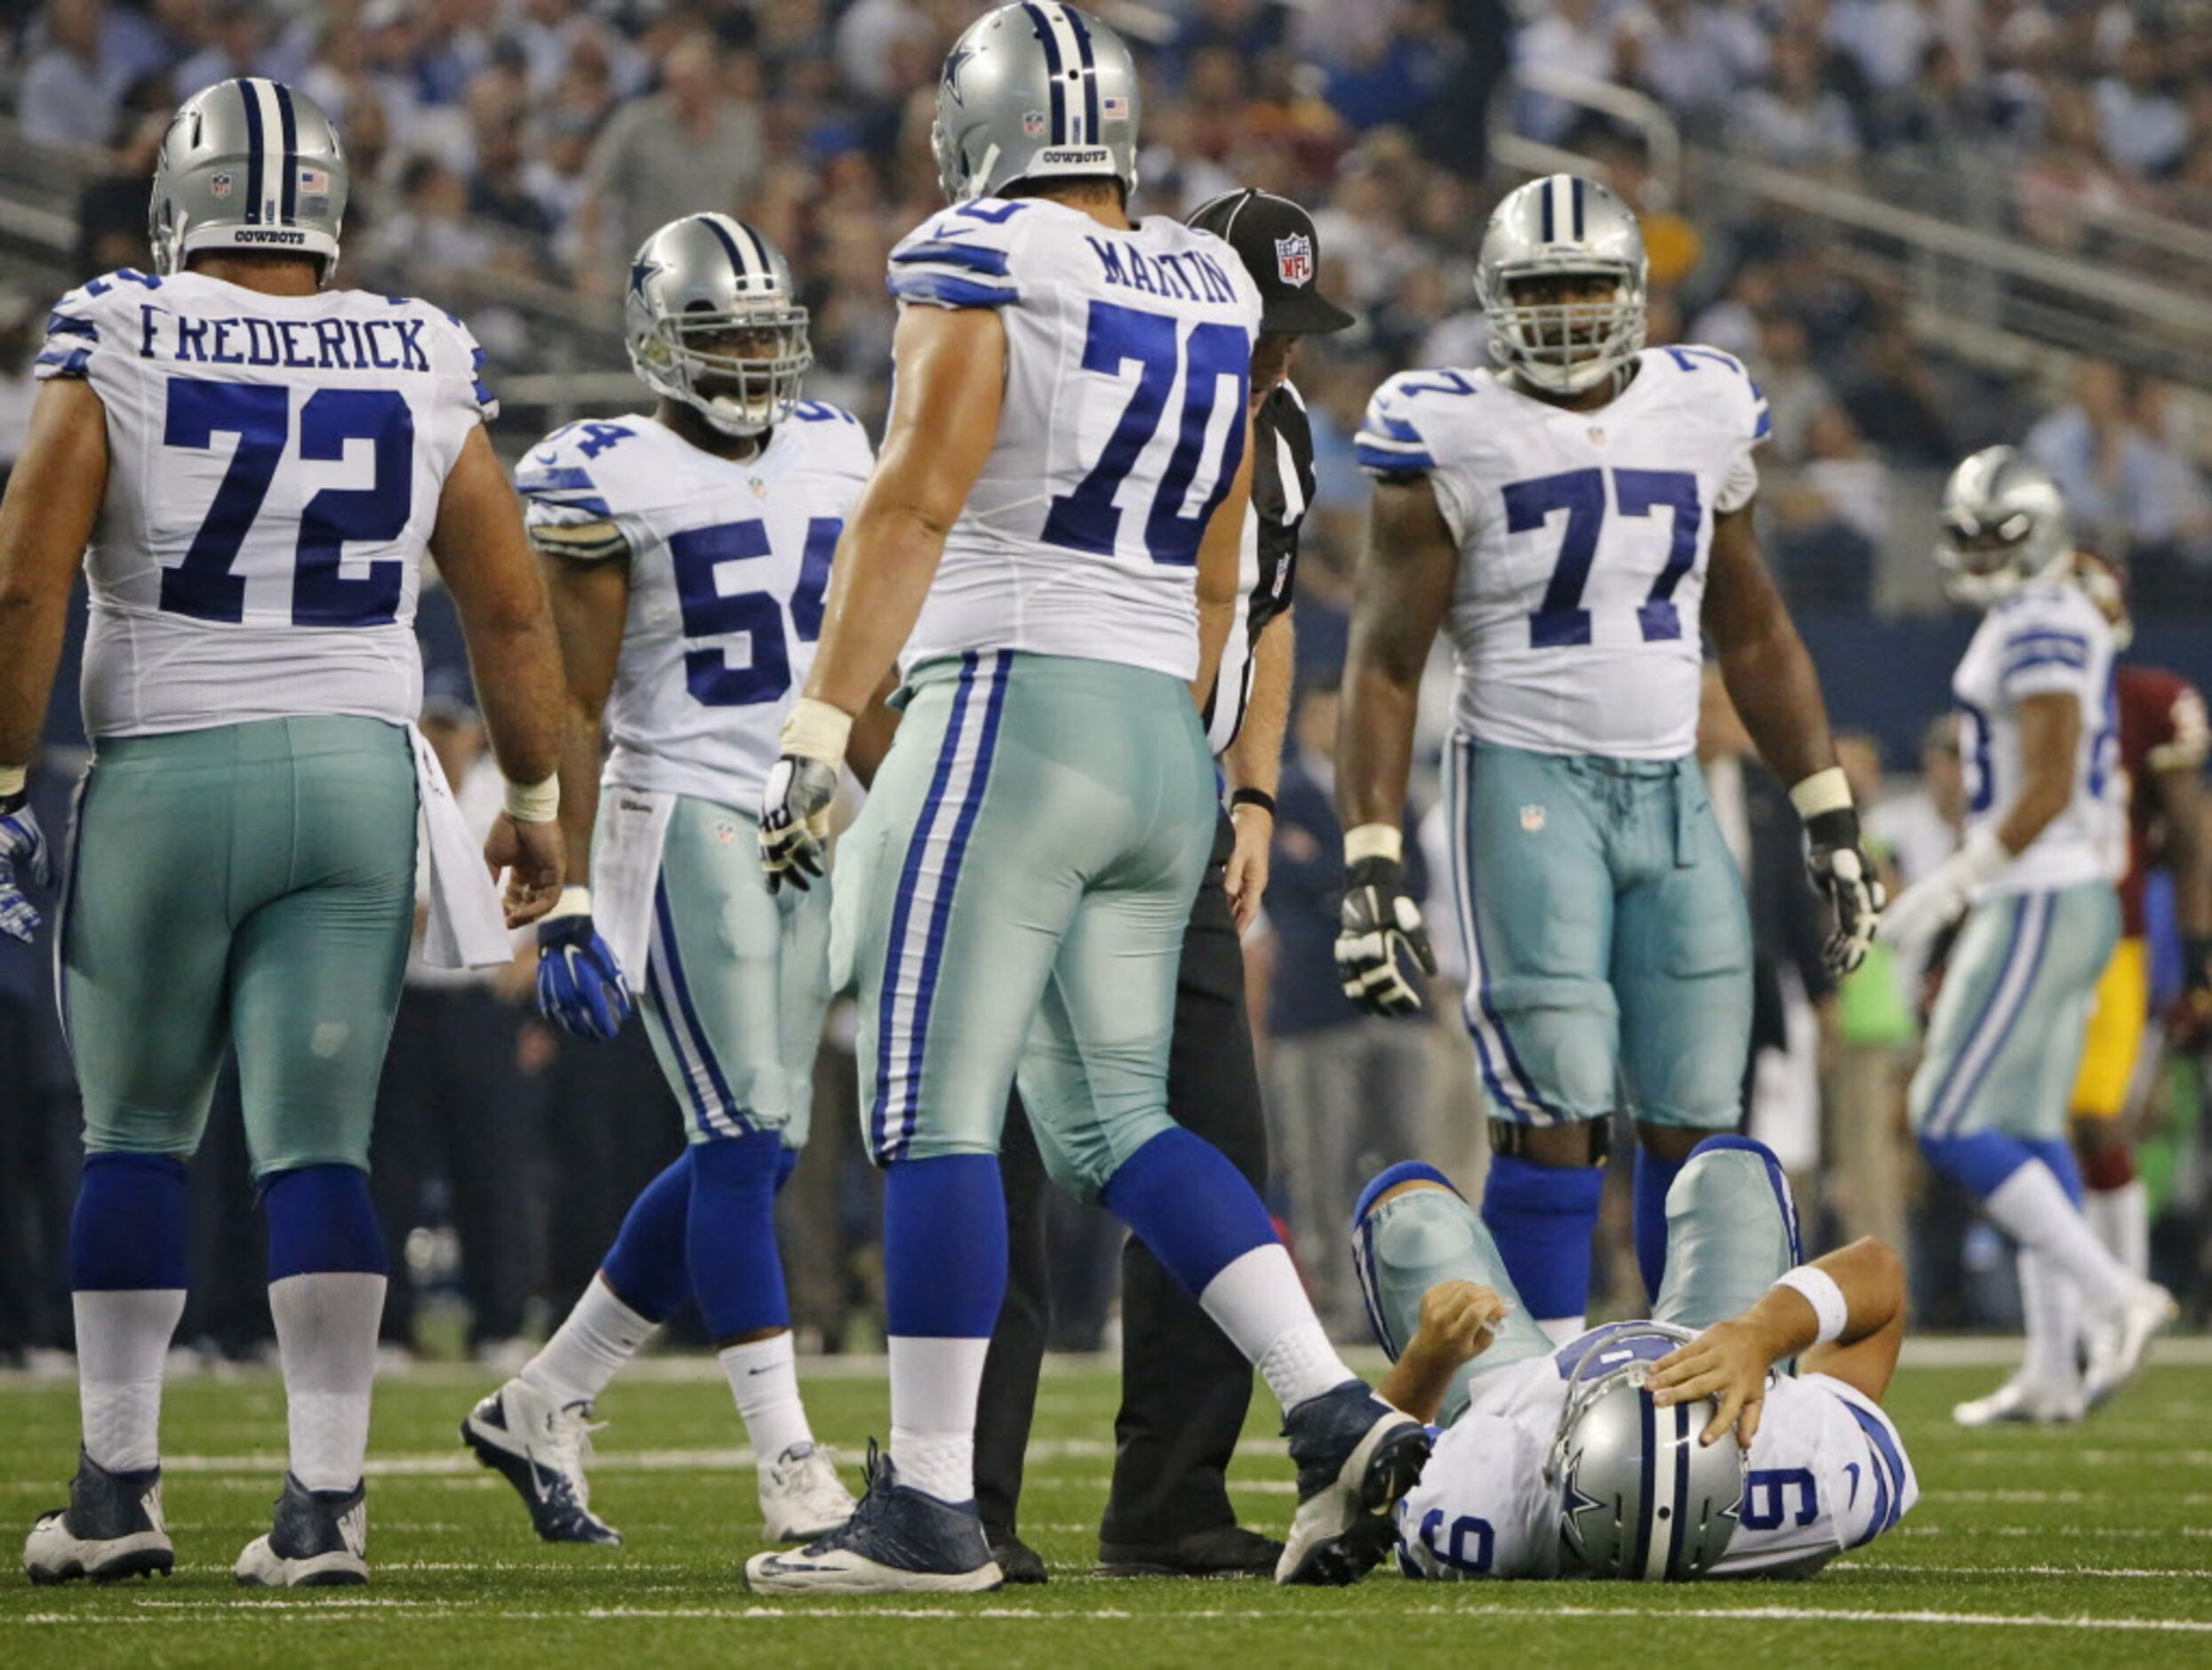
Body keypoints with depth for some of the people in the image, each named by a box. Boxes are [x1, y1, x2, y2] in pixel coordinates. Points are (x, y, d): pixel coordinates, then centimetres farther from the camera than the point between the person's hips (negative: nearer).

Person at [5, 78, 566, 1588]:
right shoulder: (421, 368, 5)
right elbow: (512, 612, 8)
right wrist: (537, 805, 18)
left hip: (164, 779, -2)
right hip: (359, 775, 2)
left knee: (137, 1133, 12)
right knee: (319, 1147, 2)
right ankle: (326, 1496, -6)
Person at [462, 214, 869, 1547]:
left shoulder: (831, 455, 12)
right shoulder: (609, 483, -8)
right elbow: (572, 712, -9)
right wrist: (569, 909, -14)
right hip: (680, 820, -7)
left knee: (755, 1150, 7)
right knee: (746, 1137, -13)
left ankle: (545, 1406, 19)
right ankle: (793, 1468, -13)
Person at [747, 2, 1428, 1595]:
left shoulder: (980, 266, -6)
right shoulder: (1213, 288, 15)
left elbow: (913, 507, -14)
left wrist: (820, 734, -15)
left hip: (1010, 714, -7)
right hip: (1164, 746, 7)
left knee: (934, 1118, -3)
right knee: (1113, 1117, 13)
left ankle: (930, 1506, -3)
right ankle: (1337, 1415, 2)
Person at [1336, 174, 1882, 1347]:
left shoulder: (1702, 413, 8)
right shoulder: (1451, 435, -5)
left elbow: (1752, 634, 19)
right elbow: (1384, 664, -5)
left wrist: (1831, 821, 16)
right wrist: (1371, 867, -12)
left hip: (1671, 790, 5)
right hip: (1526, 779, -5)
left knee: (1692, 1118, 3)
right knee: (1554, 1114, -13)